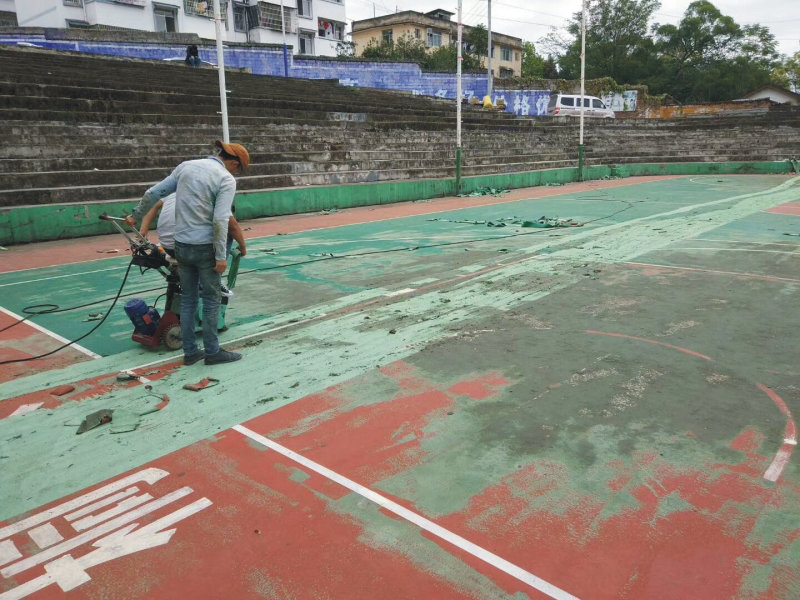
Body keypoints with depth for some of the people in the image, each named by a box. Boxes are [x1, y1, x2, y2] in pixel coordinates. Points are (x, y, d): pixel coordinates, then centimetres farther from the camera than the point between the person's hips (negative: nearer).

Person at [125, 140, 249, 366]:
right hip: (205, 247, -6)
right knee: (211, 300, 7)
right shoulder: (226, 179, -10)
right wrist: (221, 256, -14)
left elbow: (153, 193, 10)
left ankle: (190, 351, 22)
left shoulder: (186, 166, 7)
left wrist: (136, 215, 24)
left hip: (182, 245, 6)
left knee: (187, 300, 14)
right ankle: (212, 352, 15)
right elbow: (220, 221, -19)